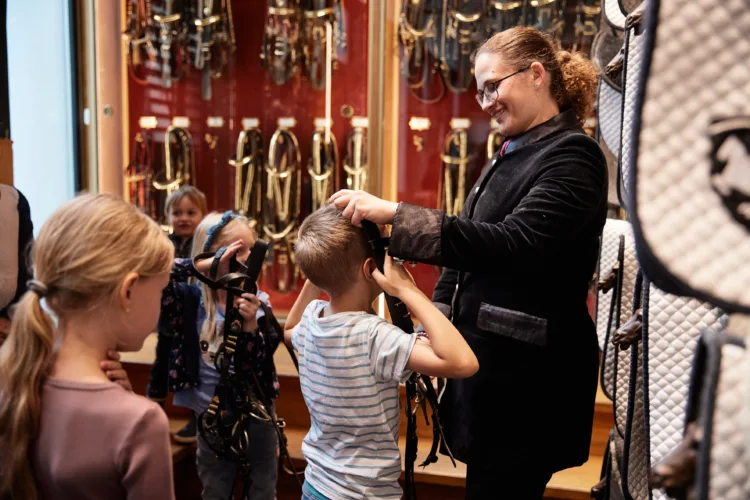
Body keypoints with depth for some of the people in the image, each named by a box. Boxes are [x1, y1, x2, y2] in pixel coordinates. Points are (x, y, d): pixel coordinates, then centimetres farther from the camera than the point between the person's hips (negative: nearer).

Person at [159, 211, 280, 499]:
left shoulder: (257, 303, -9)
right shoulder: (192, 300, -11)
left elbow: (259, 368, -14)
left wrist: (250, 324, -30)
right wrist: (207, 265, -30)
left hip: (257, 414, 1)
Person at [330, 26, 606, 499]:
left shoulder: (572, 154, -14)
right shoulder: (510, 155, 13)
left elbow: (514, 243, -28)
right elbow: (471, 249, 16)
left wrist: (395, 213, -31)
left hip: (528, 375, -8)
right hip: (486, 359, 8)